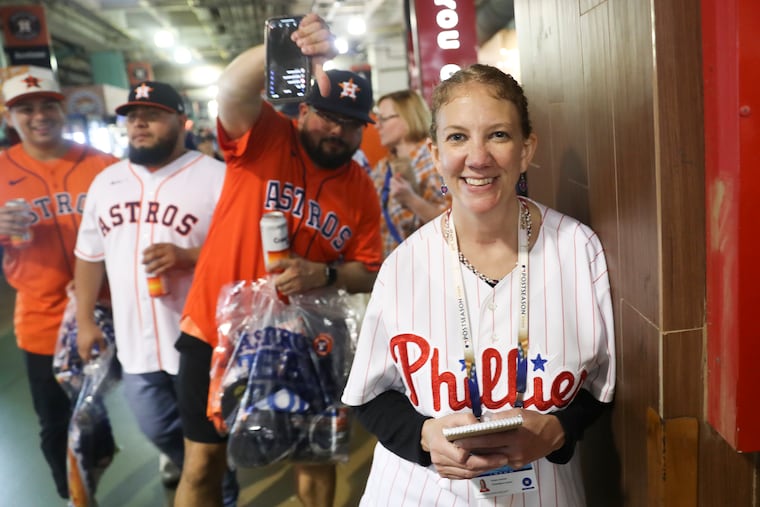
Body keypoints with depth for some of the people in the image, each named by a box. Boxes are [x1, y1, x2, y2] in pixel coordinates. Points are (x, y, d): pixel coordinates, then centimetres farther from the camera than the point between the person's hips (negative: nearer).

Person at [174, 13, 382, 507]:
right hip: (217, 330, -2)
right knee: (203, 461, 11)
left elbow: (368, 274, 1)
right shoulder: (263, 136, -8)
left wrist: (326, 274, -20)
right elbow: (233, 88, -29)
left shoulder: (363, 190, -1)